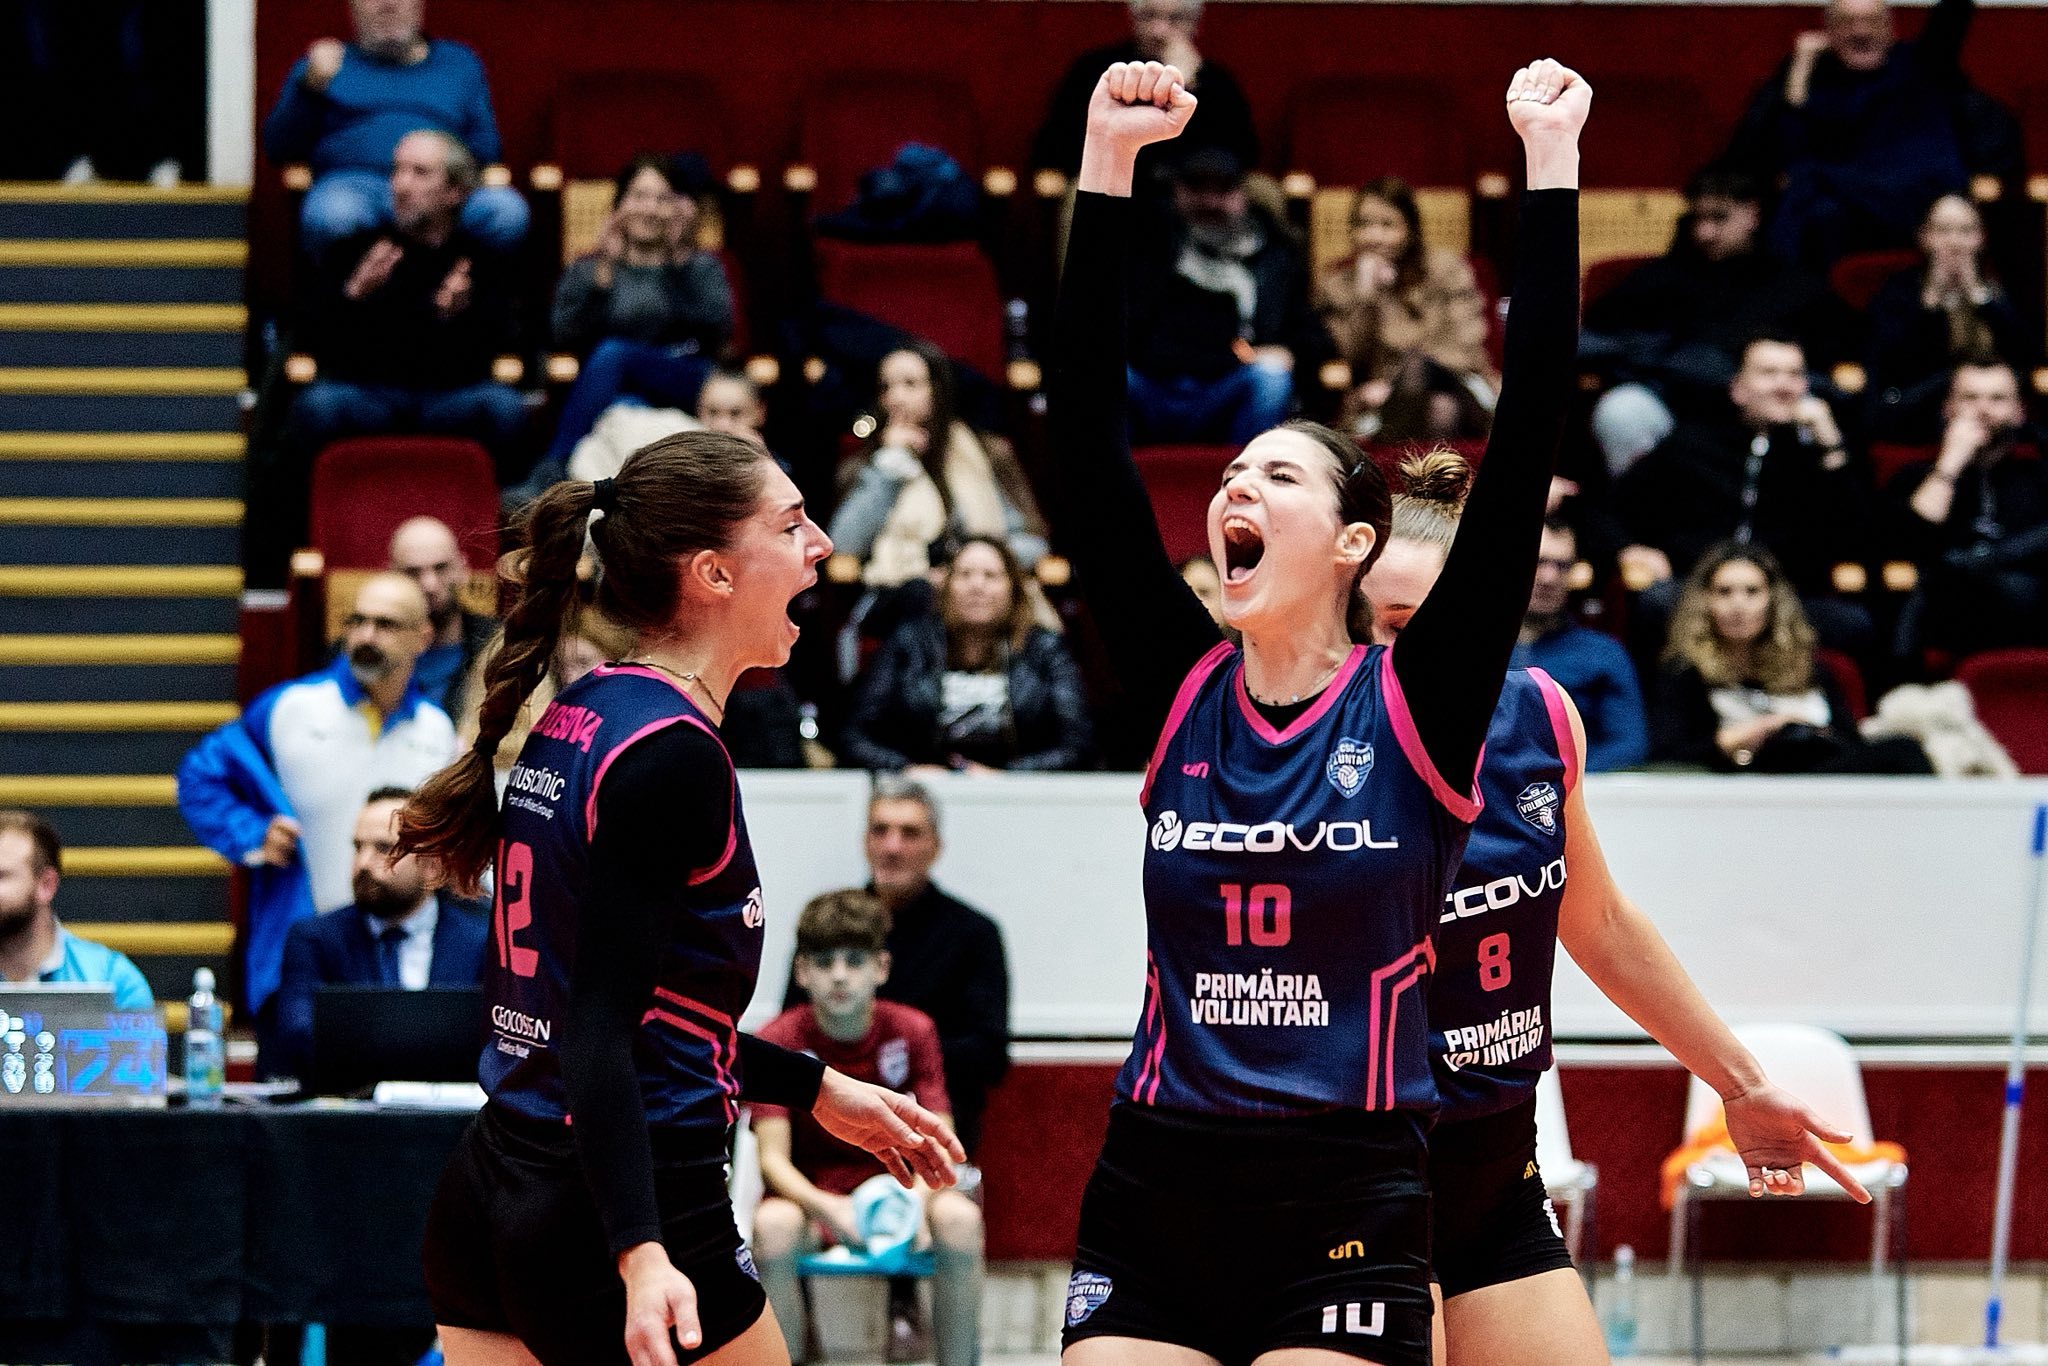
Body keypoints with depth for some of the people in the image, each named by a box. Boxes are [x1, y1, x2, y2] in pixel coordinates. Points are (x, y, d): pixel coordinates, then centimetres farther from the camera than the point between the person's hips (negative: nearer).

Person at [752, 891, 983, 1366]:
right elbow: (773, 1157, -14)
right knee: (773, 1225, -37)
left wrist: (917, 1201, -32)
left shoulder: (913, 1032, -2)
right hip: (812, 1195, -1)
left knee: (959, 1217, -32)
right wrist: (824, 1206, -36)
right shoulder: (777, 1041, -7)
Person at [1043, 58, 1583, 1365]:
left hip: (1347, 1215, -3)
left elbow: (1525, 444, -8)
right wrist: (1107, 172, -5)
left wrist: (1552, 171, -10)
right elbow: (1085, 447, 1)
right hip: (1151, 1195, 3)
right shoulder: (1183, 693, 6)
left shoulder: (1416, 706, -2)